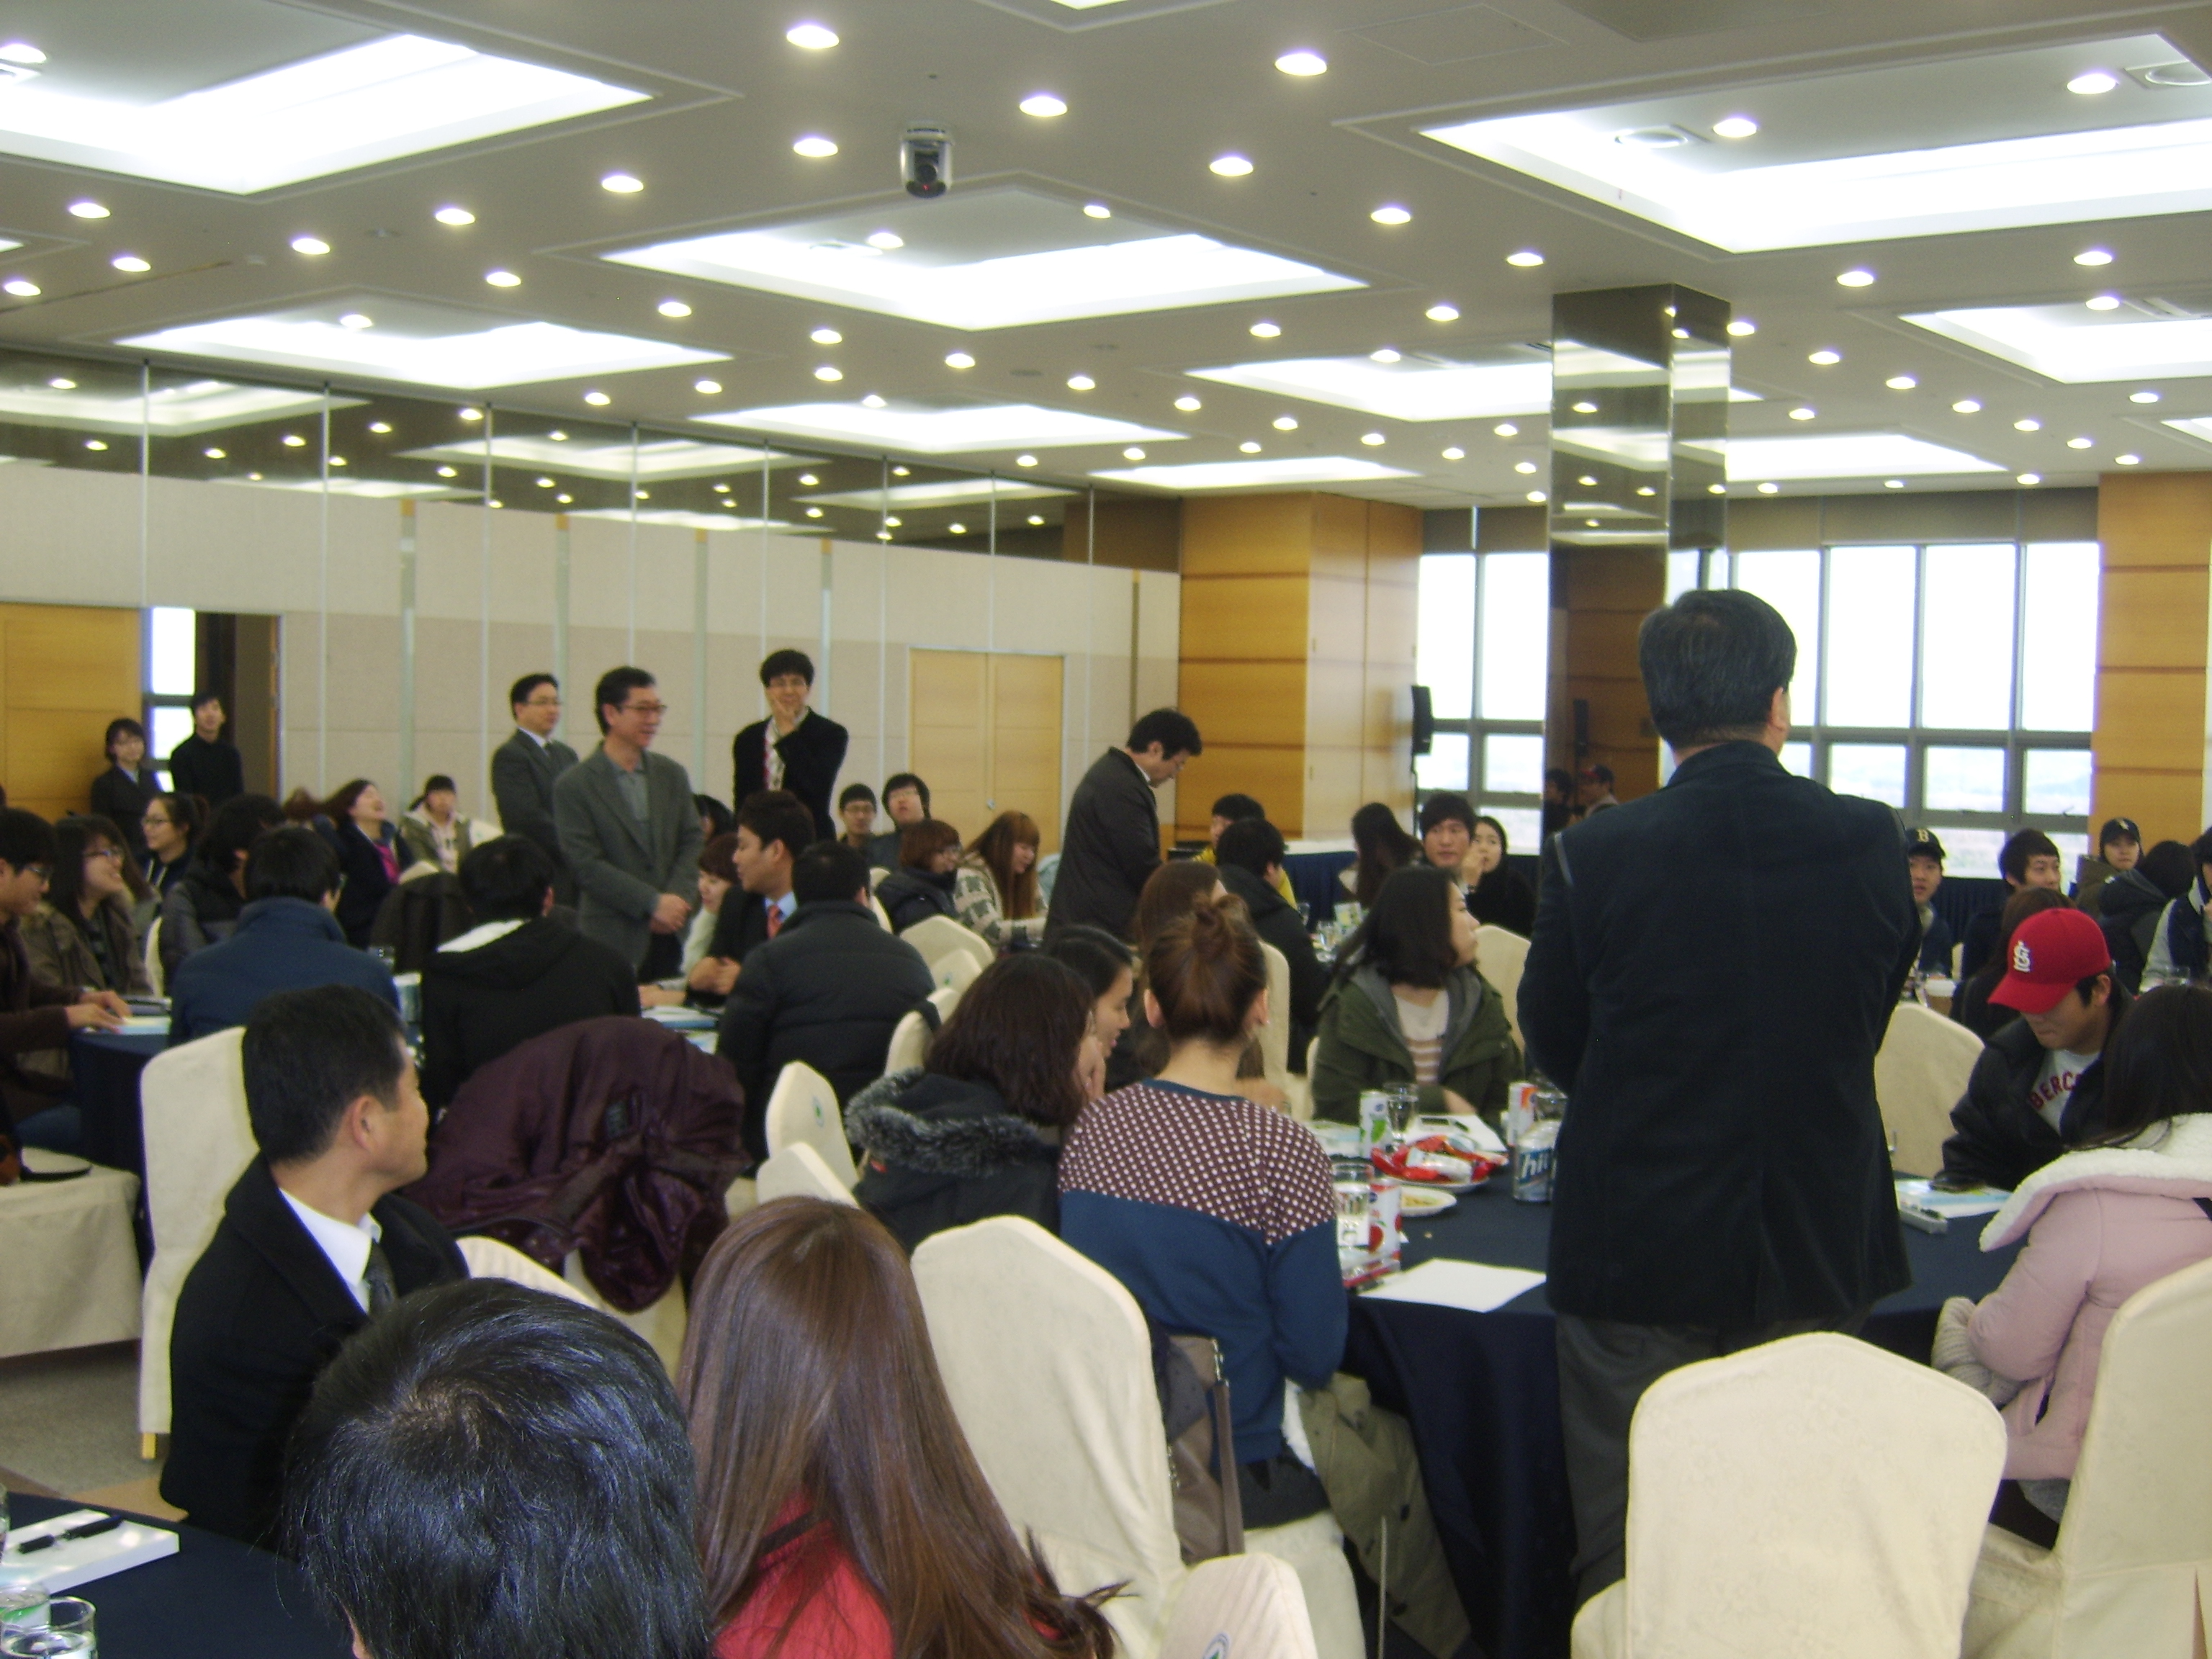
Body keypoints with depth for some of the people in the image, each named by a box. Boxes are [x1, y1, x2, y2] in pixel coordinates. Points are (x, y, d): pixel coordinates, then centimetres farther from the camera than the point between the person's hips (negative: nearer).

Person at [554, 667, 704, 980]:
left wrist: (674, 900, -9)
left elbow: (692, 843, 9)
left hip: (672, 937, 4)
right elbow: (585, 864, -9)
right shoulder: (574, 786, -3)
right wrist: (653, 903, -14)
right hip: (613, 941, -4)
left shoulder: (672, 775, 11)